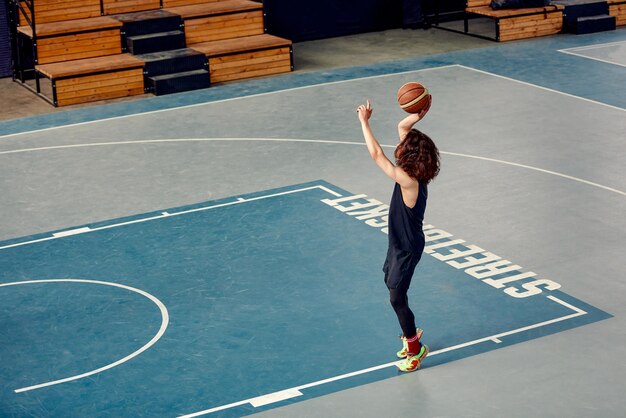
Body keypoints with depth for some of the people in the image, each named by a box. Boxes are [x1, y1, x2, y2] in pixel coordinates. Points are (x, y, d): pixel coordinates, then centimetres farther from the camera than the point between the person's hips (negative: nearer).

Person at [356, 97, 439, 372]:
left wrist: (364, 121, -26)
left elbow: (377, 155, -32)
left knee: (397, 297, 2)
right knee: (391, 282, 23)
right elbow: (403, 127, 0)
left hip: (407, 248, -9)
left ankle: (415, 349, 18)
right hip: (399, 243, 9)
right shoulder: (413, 173, -6)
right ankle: (410, 335, 39)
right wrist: (420, 114, -16)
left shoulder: (408, 181, -31)